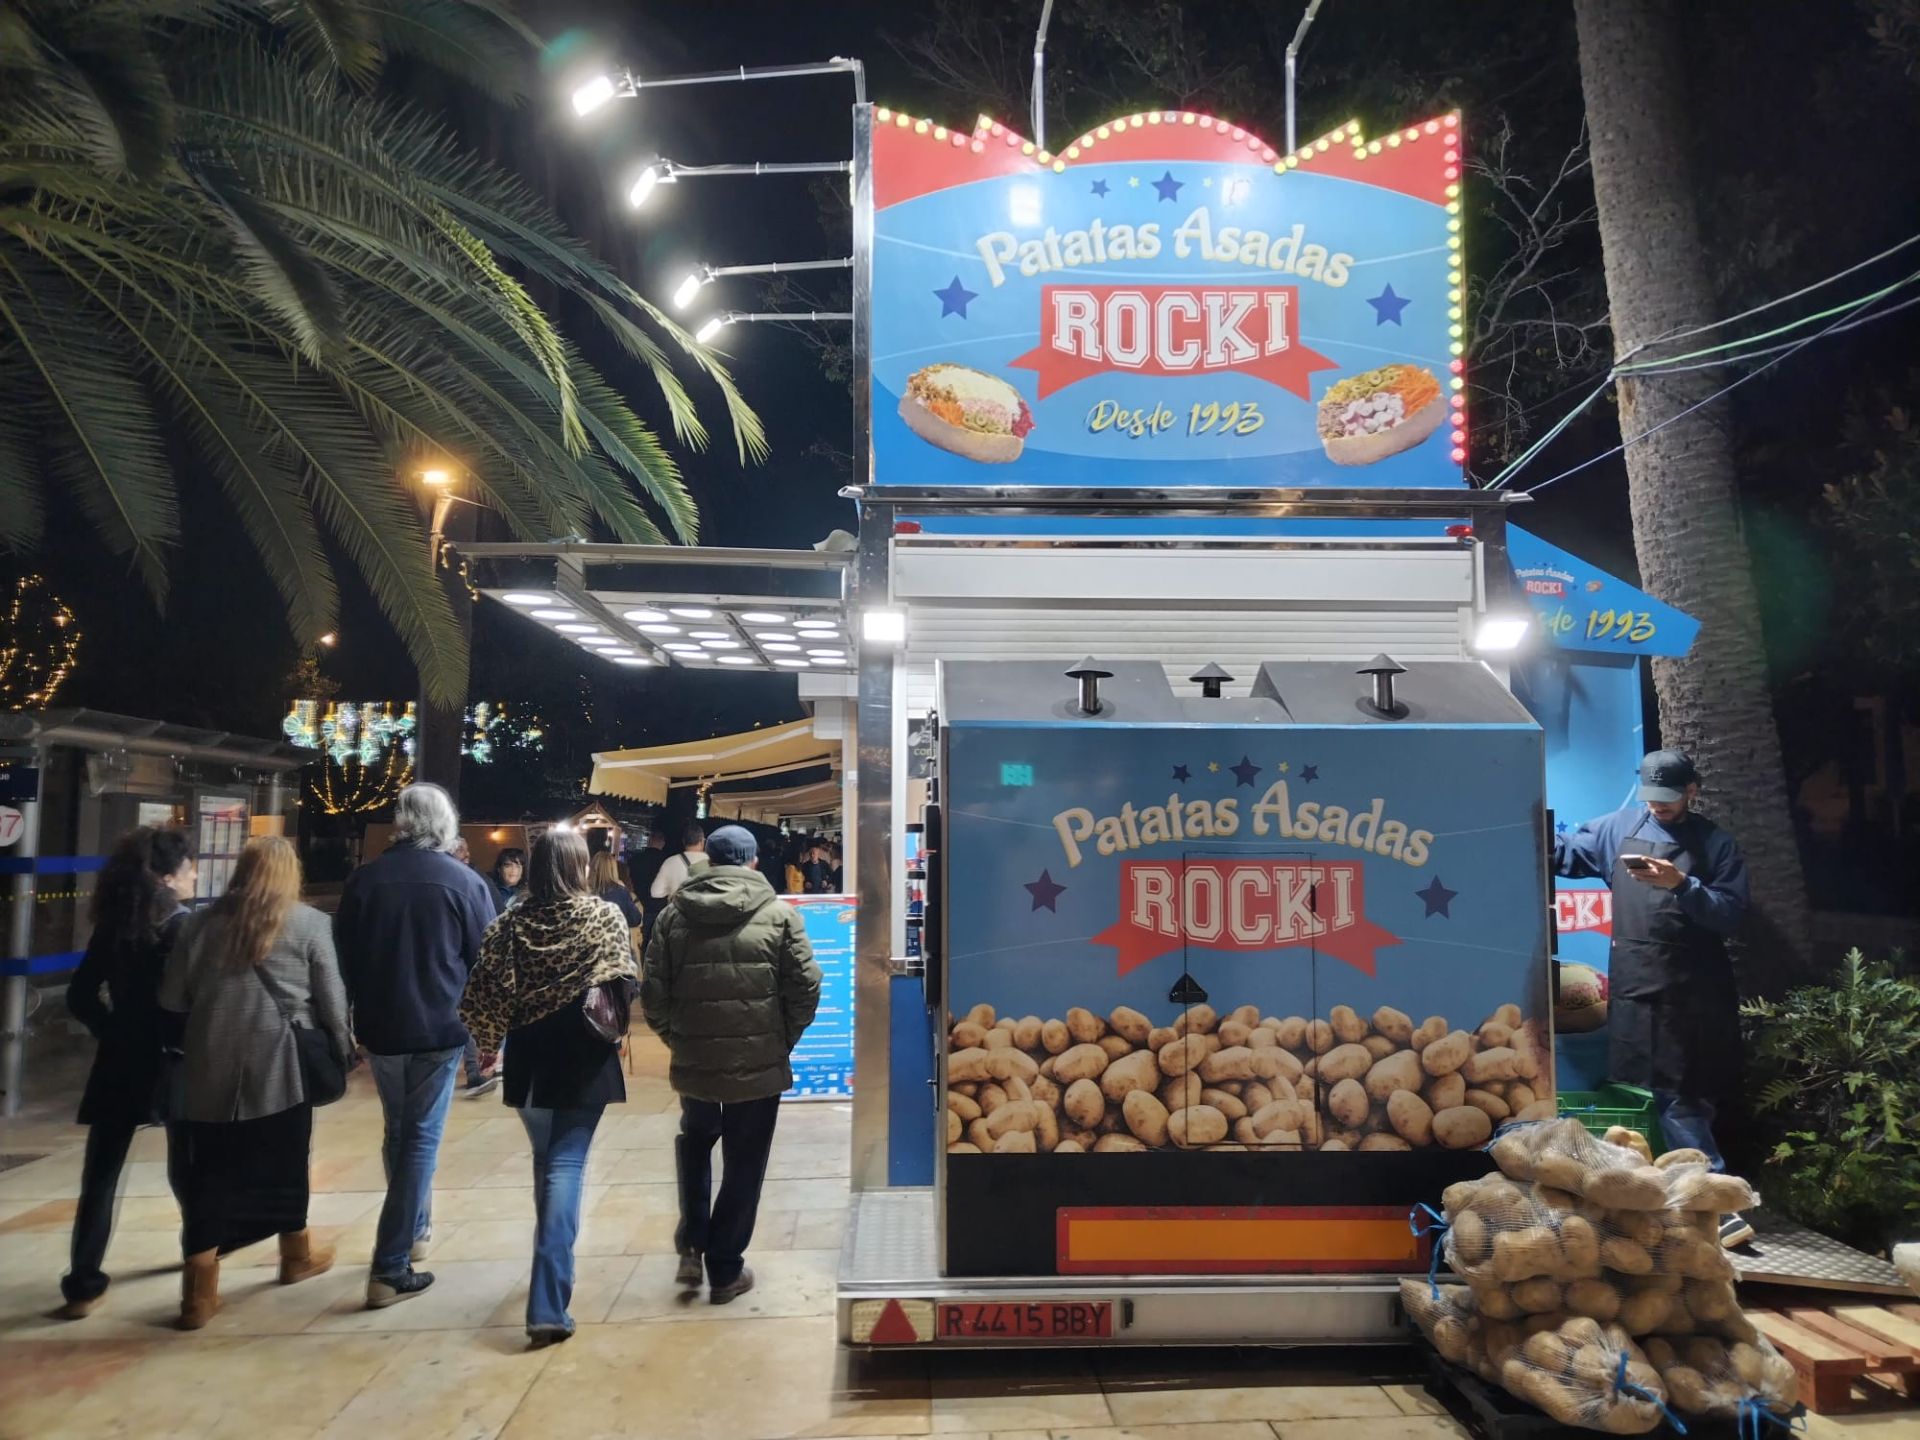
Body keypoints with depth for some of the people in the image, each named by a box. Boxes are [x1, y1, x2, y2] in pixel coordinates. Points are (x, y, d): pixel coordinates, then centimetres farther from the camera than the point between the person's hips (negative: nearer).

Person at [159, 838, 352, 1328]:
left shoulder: (204, 922, 7)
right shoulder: (309, 923, -2)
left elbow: (171, 998, 9)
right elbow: (331, 997, -1)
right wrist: (342, 1047, 12)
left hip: (212, 1066, 2)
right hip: (279, 1062, -2)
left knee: (210, 1169, 7)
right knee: (285, 1159, 14)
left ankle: (200, 1289, 4)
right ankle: (296, 1252, 32)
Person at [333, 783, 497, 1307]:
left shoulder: (363, 879, 1)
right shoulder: (464, 881, -8)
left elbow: (344, 955, 7)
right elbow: (487, 960, -6)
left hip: (380, 1027, 4)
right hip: (439, 1028, -4)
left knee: (398, 1132, 21)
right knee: (421, 1137, 3)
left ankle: (415, 1230, 37)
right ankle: (391, 1267, 1)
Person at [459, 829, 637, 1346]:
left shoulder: (513, 920, -3)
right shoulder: (604, 916, -8)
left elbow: (486, 989, -6)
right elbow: (625, 983, -14)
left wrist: (490, 1039, 6)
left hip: (530, 1060, 3)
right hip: (584, 1060, -3)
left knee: (545, 1161, 22)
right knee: (566, 1167, -1)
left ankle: (552, 1268, 38)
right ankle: (548, 1303, -10)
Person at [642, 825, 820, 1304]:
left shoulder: (674, 914, 1)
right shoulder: (779, 913, -6)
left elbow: (652, 992, 0)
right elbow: (806, 986, -9)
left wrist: (676, 1038, 14)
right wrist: (784, 1041, 5)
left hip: (693, 1062, 3)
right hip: (759, 1063, -2)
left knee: (694, 1142, 28)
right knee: (744, 1164, 12)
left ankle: (692, 1245, 22)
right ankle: (725, 1269, 21)